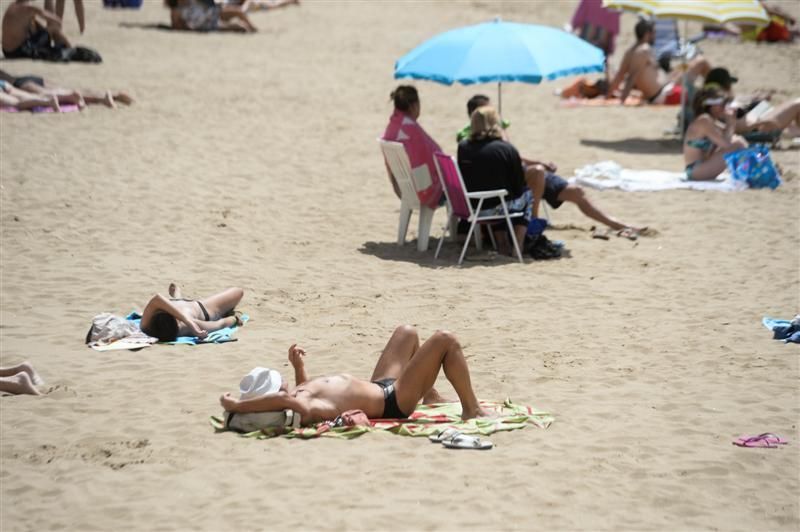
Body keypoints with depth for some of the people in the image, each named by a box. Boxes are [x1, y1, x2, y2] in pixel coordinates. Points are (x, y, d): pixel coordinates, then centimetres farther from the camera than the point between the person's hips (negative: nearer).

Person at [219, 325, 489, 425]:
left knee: (406, 333, 28)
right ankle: (472, 409, 5)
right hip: (394, 400, -9)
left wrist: (298, 366, -1)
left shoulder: (301, 394, -10)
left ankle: (431, 397, 37)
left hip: (377, 387, 9)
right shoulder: (307, 410, -37)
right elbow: (287, 400, -60)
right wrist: (236, 406, -56)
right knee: (445, 340, -10)